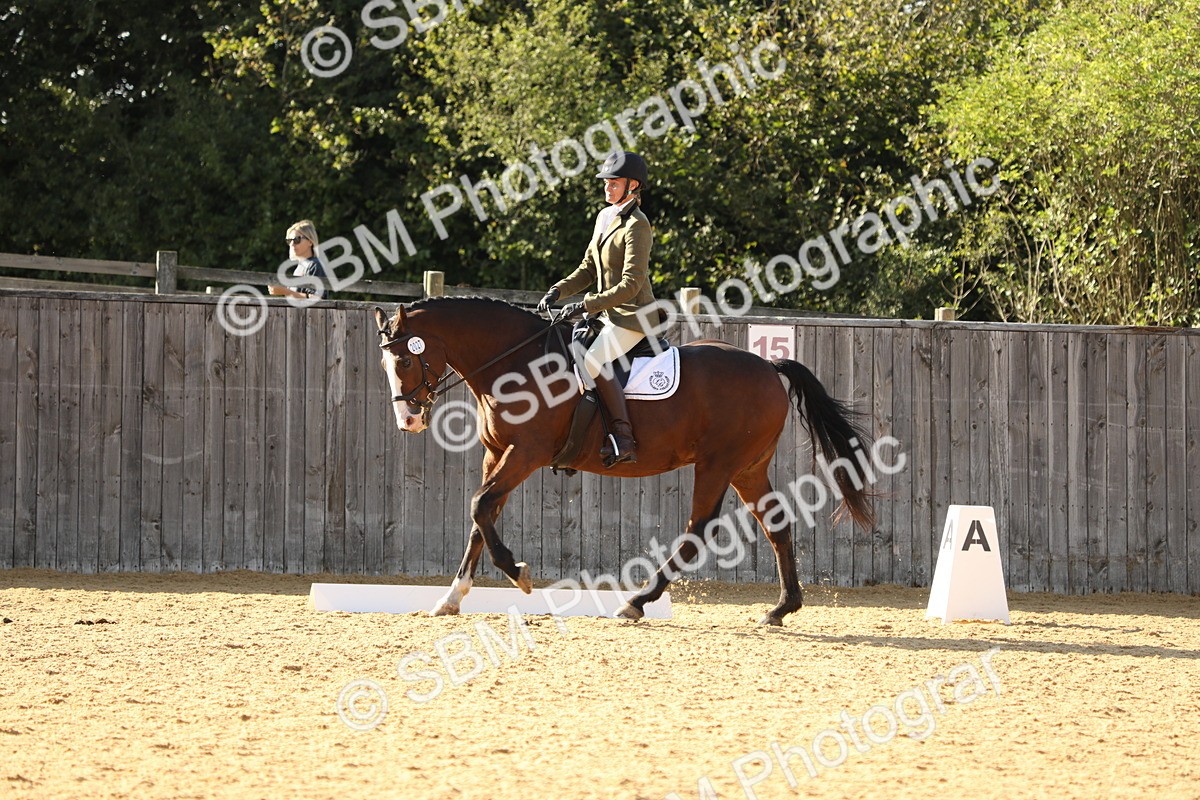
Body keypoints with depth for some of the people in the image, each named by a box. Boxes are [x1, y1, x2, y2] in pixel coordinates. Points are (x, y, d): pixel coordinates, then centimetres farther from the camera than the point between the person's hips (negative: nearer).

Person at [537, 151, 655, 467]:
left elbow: (630, 286, -20)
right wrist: (558, 291, 2)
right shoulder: (605, 218, 12)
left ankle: (624, 437, -28)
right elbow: (588, 270, 19)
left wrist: (587, 305, -23)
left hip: (633, 315, -10)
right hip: (608, 314, 10)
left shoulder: (636, 226, -15)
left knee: (593, 360, -29)